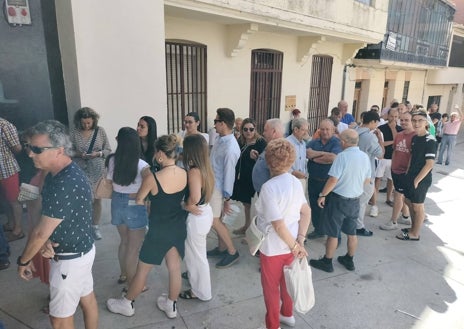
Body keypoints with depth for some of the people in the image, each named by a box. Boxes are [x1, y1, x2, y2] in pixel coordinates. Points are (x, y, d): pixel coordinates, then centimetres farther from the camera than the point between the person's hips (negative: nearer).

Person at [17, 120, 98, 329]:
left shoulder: (65, 185, -32)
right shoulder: (59, 173, 0)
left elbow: (41, 233, -22)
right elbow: (47, 222, 6)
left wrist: (23, 260, -6)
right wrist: (45, 241, -13)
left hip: (70, 258, -9)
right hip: (82, 249, 9)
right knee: (86, 298, 25)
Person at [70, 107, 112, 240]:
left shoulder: (100, 131, -2)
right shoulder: (74, 133, -3)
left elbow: (108, 150, 1)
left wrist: (98, 153, -17)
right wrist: (79, 154, -16)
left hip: (97, 171, 1)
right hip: (80, 172, 0)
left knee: (97, 199, 8)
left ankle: (95, 227, 24)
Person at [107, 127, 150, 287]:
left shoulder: (112, 160, -7)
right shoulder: (141, 165, -20)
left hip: (117, 203, 6)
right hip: (135, 206, -5)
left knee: (124, 241, 24)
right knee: (134, 247, 8)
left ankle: (124, 274, 41)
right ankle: (132, 284, 19)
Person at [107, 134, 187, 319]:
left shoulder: (152, 179, -23)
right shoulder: (185, 174, -9)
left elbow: (139, 201, -6)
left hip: (159, 231, -5)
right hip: (178, 228, 5)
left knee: (142, 270, 16)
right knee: (174, 268, 19)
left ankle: (126, 304, 38)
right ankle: (171, 306, 38)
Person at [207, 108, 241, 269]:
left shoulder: (230, 149, -28)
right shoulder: (220, 139, 0)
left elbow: (229, 173, -23)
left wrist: (227, 198, -16)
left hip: (218, 188, -9)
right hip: (212, 184, 9)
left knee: (214, 221, 2)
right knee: (217, 219, 18)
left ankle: (232, 252, 17)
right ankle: (221, 247, 35)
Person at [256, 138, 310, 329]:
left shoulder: (268, 187, -25)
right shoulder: (296, 182, -4)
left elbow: (278, 225, -26)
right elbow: (306, 213, -3)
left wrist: (295, 246, -15)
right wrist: (300, 240, -7)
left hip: (273, 247, -6)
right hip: (291, 244, 7)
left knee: (271, 287, 15)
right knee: (286, 281, 27)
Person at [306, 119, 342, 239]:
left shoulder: (337, 143, -8)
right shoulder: (314, 142, 6)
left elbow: (333, 158, -25)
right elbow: (307, 153, -11)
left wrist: (315, 157, -12)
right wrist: (324, 153, -18)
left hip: (329, 182, -5)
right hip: (313, 181, 5)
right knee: (314, 207, 17)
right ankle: (318, 230, 36)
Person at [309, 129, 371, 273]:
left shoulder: (342, 156, -20)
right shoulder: (365, 156, 0)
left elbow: (333, 180, -22)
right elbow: (367, 181, 9)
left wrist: (322, 195, -12)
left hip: (338, 199, -6)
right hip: (355, 200, 6)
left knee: (333, 233, 6)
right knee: (351, 233, 18)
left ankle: (327, 262, 19)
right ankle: (349, 260, 33)